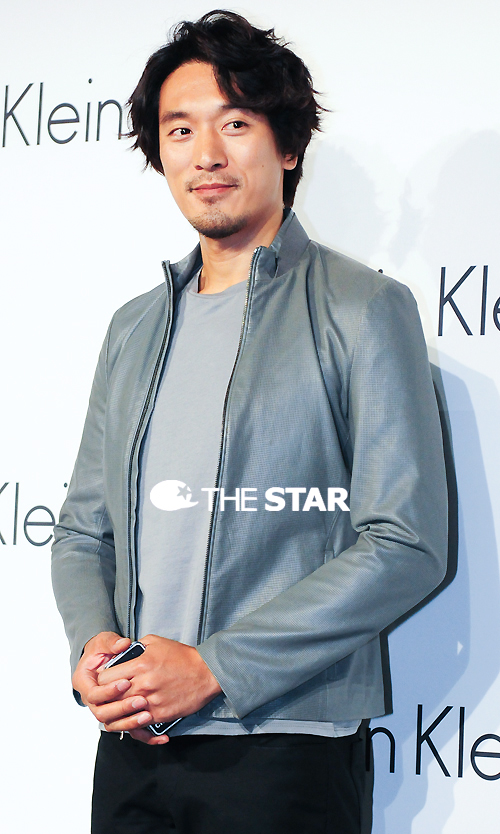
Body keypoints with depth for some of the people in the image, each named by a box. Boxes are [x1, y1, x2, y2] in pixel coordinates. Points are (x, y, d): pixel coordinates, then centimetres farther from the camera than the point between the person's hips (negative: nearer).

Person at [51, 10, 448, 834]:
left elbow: (407, 545, -12)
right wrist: (91, 645, -5)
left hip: (283, 746, -5)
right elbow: (83, 530, 16)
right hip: (132, 747, 5)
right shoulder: (135, 327, 13)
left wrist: (213, 665, -16)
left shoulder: (362, 309, -5)